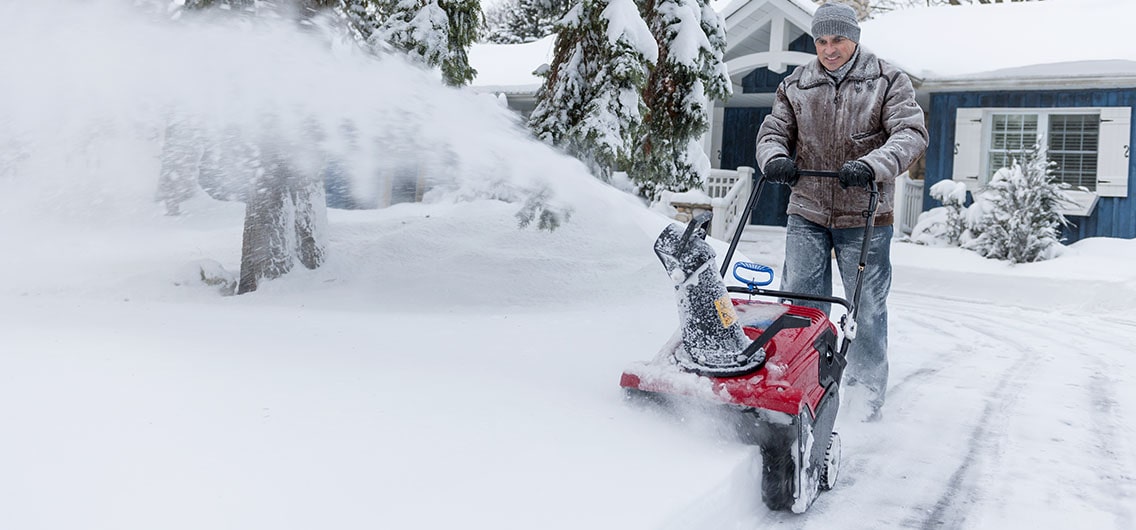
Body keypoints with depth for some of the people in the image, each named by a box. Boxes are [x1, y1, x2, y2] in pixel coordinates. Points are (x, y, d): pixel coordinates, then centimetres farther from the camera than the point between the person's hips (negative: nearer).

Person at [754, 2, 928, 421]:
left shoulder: (888, 82, 0)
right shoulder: (795, 86, 8)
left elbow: (910, 135, -9)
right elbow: (773, 131, 11)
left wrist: (871, 166, -28)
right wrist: (775, 158, -14)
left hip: (864, 216, -2)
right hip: (807, 213, 2)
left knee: (867, 308, 5)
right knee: (799, 303, 3)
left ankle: (867, 394, 18)